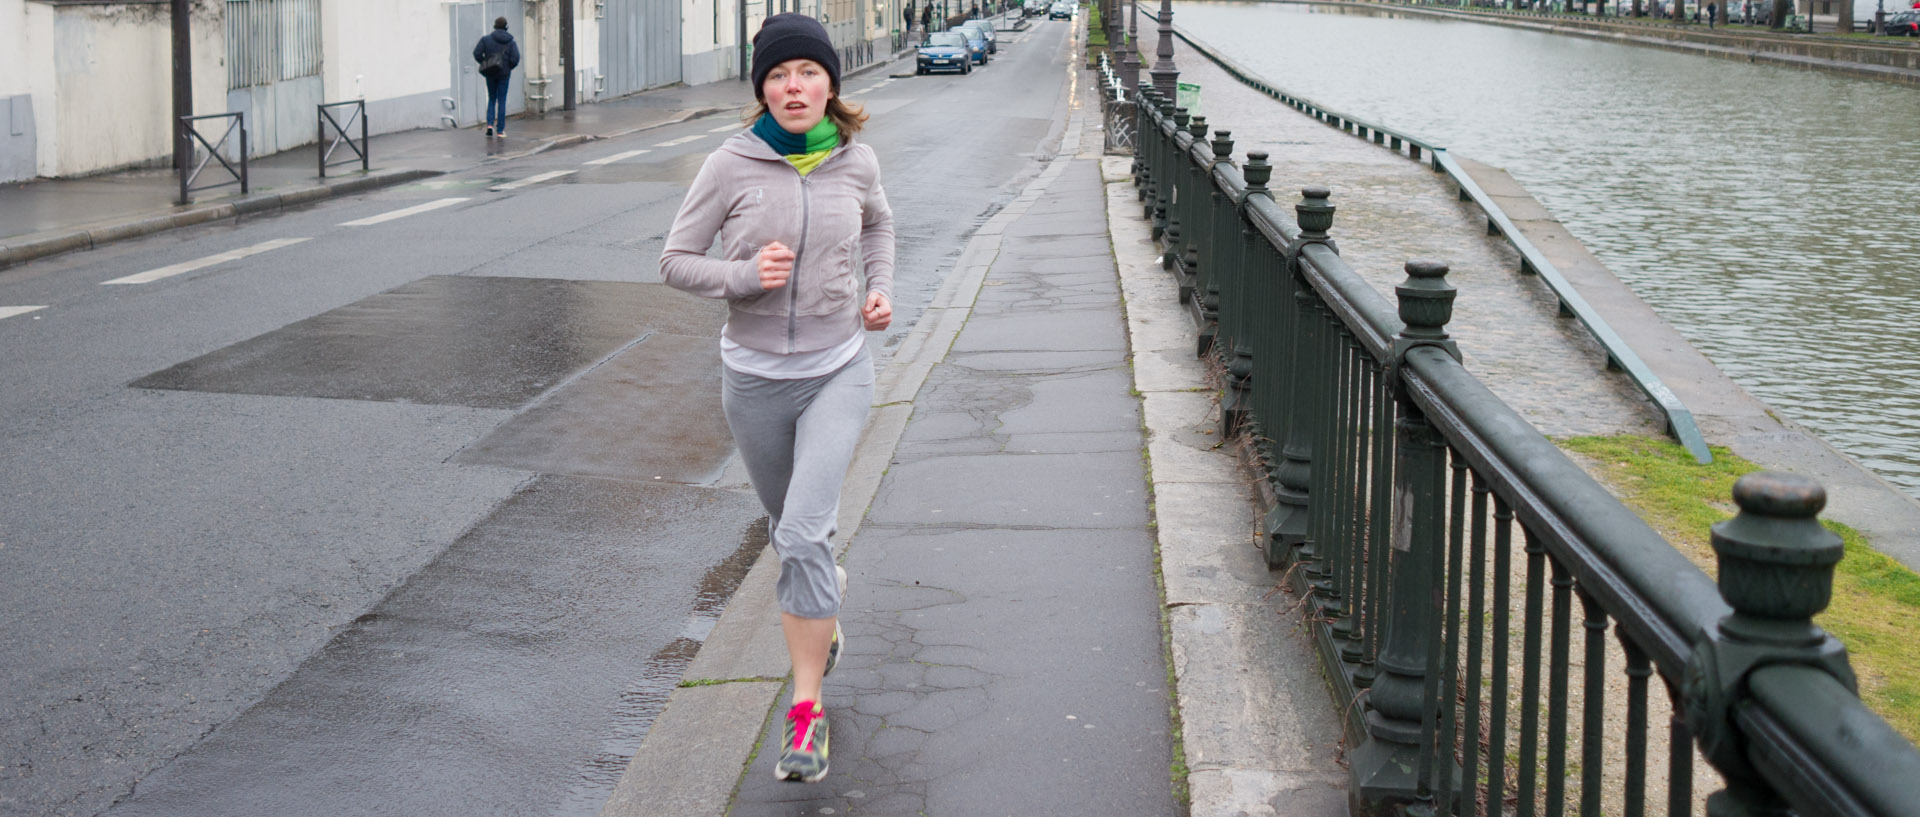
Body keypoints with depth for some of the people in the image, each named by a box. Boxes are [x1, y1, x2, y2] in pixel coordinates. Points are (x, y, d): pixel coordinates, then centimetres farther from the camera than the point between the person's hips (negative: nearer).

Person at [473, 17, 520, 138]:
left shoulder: (486, 39, -2)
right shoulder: (511, 42, -3)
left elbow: (477, 54, -9)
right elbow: (515, 59, -13)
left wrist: (485, 64, 6)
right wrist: (508, 67, 6)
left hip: (490, 74, 1)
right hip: (504, 74, -1)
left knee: (491, 99, 17)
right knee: (501, 101, 4)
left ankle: (490, 124, -1)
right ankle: (500, 130, 3)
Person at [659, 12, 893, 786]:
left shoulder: (855, 162, -3)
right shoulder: (731, 165, -11)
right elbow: (675, 260, -5)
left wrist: (880, 287, 4)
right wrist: (744, 275, -22)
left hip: (837, 372, -1)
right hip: (754, 377, 1)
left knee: (802, 533, -16)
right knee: (790, 531, 19)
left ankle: (807, 709, -7)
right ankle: (826, 597, 54)